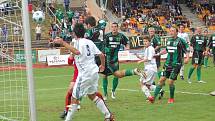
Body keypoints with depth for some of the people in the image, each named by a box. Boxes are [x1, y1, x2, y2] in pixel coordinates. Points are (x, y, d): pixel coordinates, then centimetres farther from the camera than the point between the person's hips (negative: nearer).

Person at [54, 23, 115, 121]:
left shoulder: (78, 42, -10)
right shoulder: (89, 42, 12)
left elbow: (77, 52, -33)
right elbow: (101, 55, 14)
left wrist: (63, 43, -35)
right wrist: (102, 65, 33)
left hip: (85, 73, -8)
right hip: (94, 72, 8)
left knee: (75, 98, -2)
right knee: (92, 95, 25)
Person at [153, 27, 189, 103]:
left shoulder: (180, 41, -9)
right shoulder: (169, 40, 11)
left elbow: (187, 50, -7)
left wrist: (187, 58, -24)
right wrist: (158, 54, 26)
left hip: (176, 65, -5)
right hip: (168, 64, 5)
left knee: (171, 82, -7)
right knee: (162, 80, -1)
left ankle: (171, 98, 14)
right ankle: (154, 97, -1)